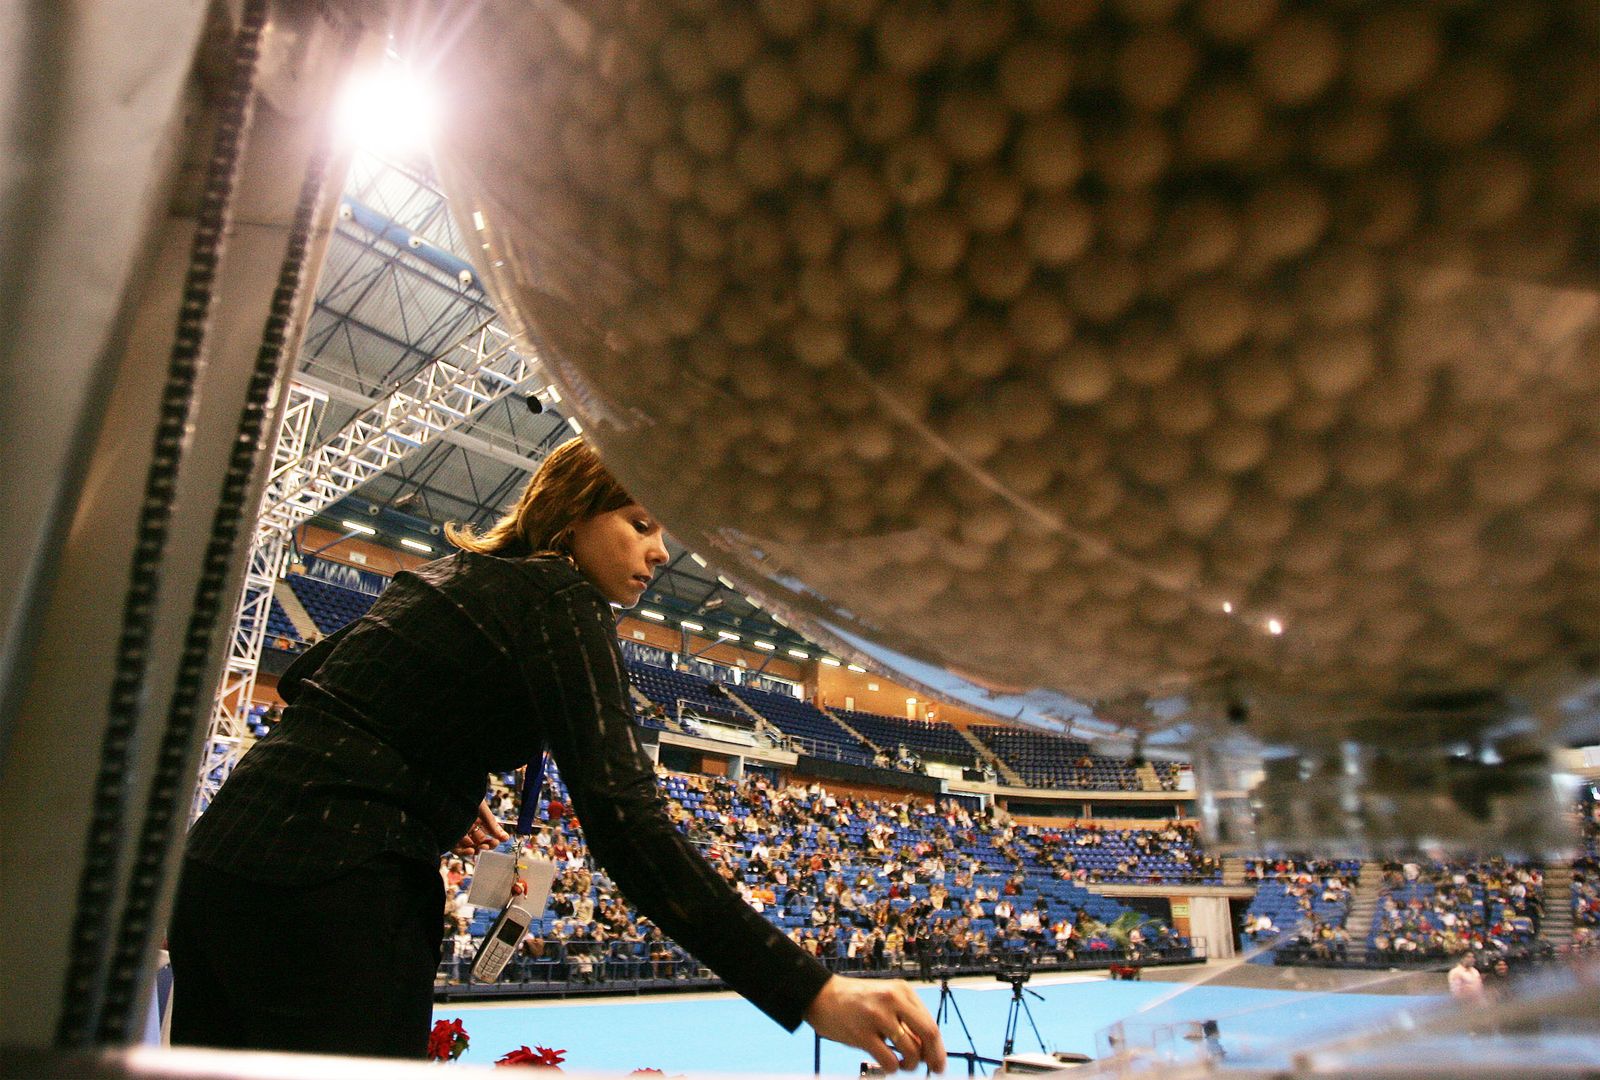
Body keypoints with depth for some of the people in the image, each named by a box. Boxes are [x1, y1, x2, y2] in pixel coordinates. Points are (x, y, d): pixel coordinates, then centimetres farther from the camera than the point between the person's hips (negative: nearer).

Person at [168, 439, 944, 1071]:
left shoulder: (451, 574, 14)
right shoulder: (561, 604, -12)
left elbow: (302, 680, 21)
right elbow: (628, 831, -24)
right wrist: (812, 994, -27)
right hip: (333, 896, -9)